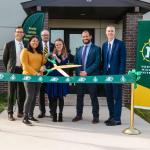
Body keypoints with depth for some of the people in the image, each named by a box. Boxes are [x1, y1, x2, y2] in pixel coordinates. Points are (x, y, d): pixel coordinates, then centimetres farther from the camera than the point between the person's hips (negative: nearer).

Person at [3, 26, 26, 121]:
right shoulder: (9, 44, 1)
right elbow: (5, 58, 6)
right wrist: (8, 68, 7)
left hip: (23, 70, 3)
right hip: (13, 70, -3)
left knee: (22, 92, 8)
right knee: (11, 92, 0)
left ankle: (20, 111, 20)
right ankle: (10, 113, 6)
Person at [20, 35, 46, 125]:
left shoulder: (40, 53, 16)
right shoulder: (25, 51, -2)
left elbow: (43, 62, 16)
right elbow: (25, 65, -10)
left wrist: (43, 67, -8)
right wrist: (35, 73, -17)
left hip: (38, 77, 6)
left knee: (34, 97, 8)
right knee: (30, 97, -11)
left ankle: (31, 115, 17)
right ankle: (25, 117, -5)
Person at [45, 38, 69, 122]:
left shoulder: (65, 55, 2)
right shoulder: (52, 54, 4)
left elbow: (64, 65, -11)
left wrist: (57, 58, -19)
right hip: (53, 77, 1)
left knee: (61, 97, 5)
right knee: (53, 97, 2)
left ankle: (60, 114, 14)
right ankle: (54, 114, 11)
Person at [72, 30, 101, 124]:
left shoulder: (96, 49, 0)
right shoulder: (79, 50, 16)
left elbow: (97, 63, -10)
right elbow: (76, 63, 13)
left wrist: (87, 72, -16)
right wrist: (79, 72, -4)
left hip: (92, 76, -4)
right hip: (80, 76, 5)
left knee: (94, 97, 1)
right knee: (79, 97, 8)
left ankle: (96, 116, 9)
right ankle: (79, 115, 19)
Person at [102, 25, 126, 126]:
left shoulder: (120, 44, -3)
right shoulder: (104, 45, 14)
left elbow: (123, 60, -8)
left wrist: (121, 74, -14)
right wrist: (103, 72, 6)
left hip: (116, 74, -6)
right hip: (107, 74, 6)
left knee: (117, 97, -2)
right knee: (109, 97, 11)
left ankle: (117, 119, 3)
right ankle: (112, 117, 22)